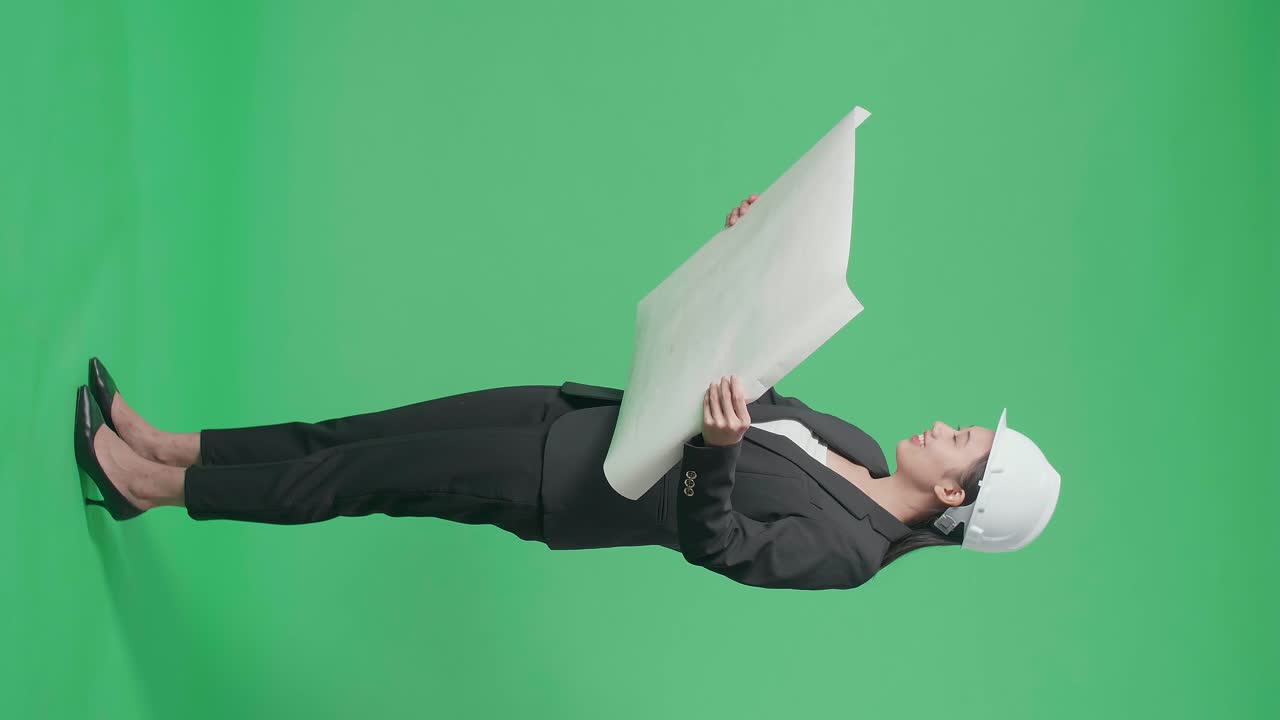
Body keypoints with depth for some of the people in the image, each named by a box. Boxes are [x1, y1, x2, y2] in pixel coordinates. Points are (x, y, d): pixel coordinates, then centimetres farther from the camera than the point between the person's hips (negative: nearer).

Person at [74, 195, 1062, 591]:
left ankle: (154, 486, 11)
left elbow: (717, 545, -28)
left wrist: (718, 450, -44)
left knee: (370, 474, -5)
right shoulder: (862, 451, 5)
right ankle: (165, 448, 16)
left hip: (558, 485, -7)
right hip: (587, 415, 7)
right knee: (366, 433, 6)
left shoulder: (844, 551, -19)